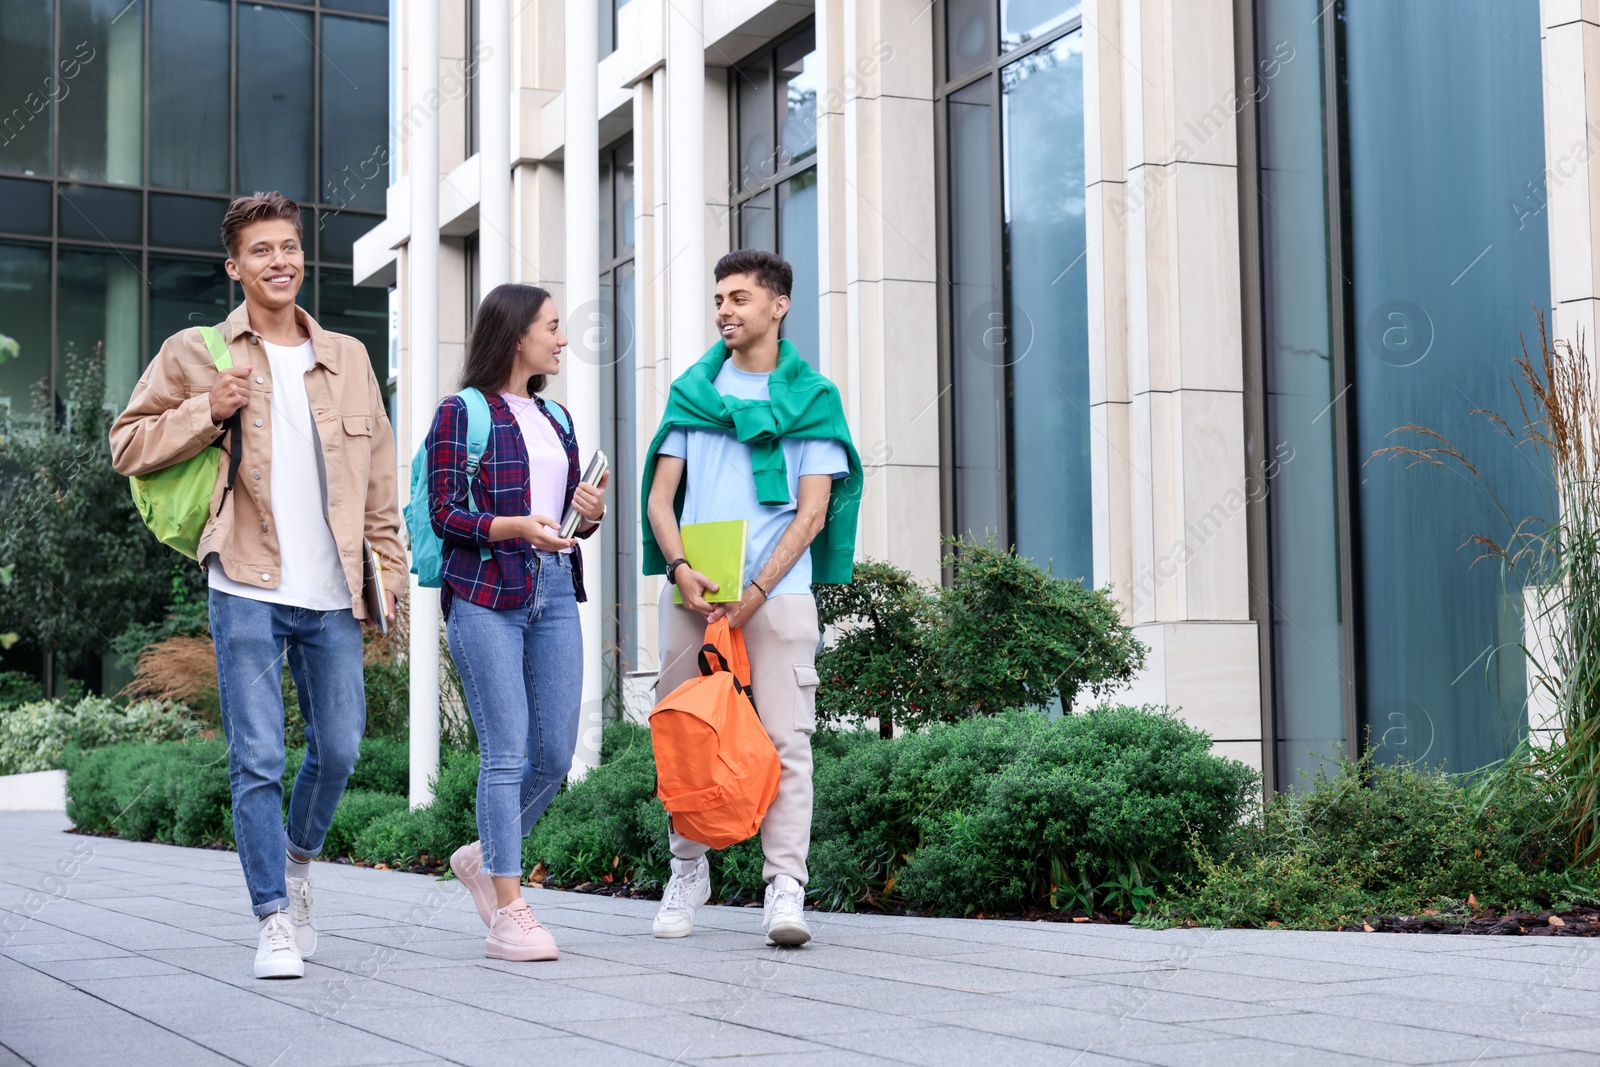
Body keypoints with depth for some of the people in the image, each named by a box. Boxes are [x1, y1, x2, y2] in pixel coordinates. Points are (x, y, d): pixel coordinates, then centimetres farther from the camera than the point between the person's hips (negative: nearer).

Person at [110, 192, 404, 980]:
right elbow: (128, 447, 5)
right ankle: (274, 920, 6)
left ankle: (298, 862, 37)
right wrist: (209, 409, -9)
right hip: (249, 589, -3)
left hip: (332, 594, 3)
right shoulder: (194, 353, 4)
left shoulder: (348, 358, 14)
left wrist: (390, 562, 10)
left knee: (339, 749, 8)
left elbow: (377, 470, 17)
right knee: (257, 759, -5)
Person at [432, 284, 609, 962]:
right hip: (485, 592, -6)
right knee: (507, 753, -7)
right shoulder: (463, 412, -1)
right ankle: (507, 915, -1)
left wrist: (590, 513, 1)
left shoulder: (555, 418, 19)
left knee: (556, 754, 3)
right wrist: (518, 527, -21)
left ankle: (486, 857, 26)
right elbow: (444, 513, -7)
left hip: (554, 590, 6)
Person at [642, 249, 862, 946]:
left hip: (777, 591, -2)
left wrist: (755, 592, -10)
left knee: (785, 738, -9)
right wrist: (680, 567, -9)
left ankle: (785, 888, -9)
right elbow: (659, 498, 10)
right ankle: (688, 872, 18)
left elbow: (812, 513, 1)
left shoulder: (812, 397, 8)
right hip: (694, 592, 2)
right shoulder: (692, 390, 15)